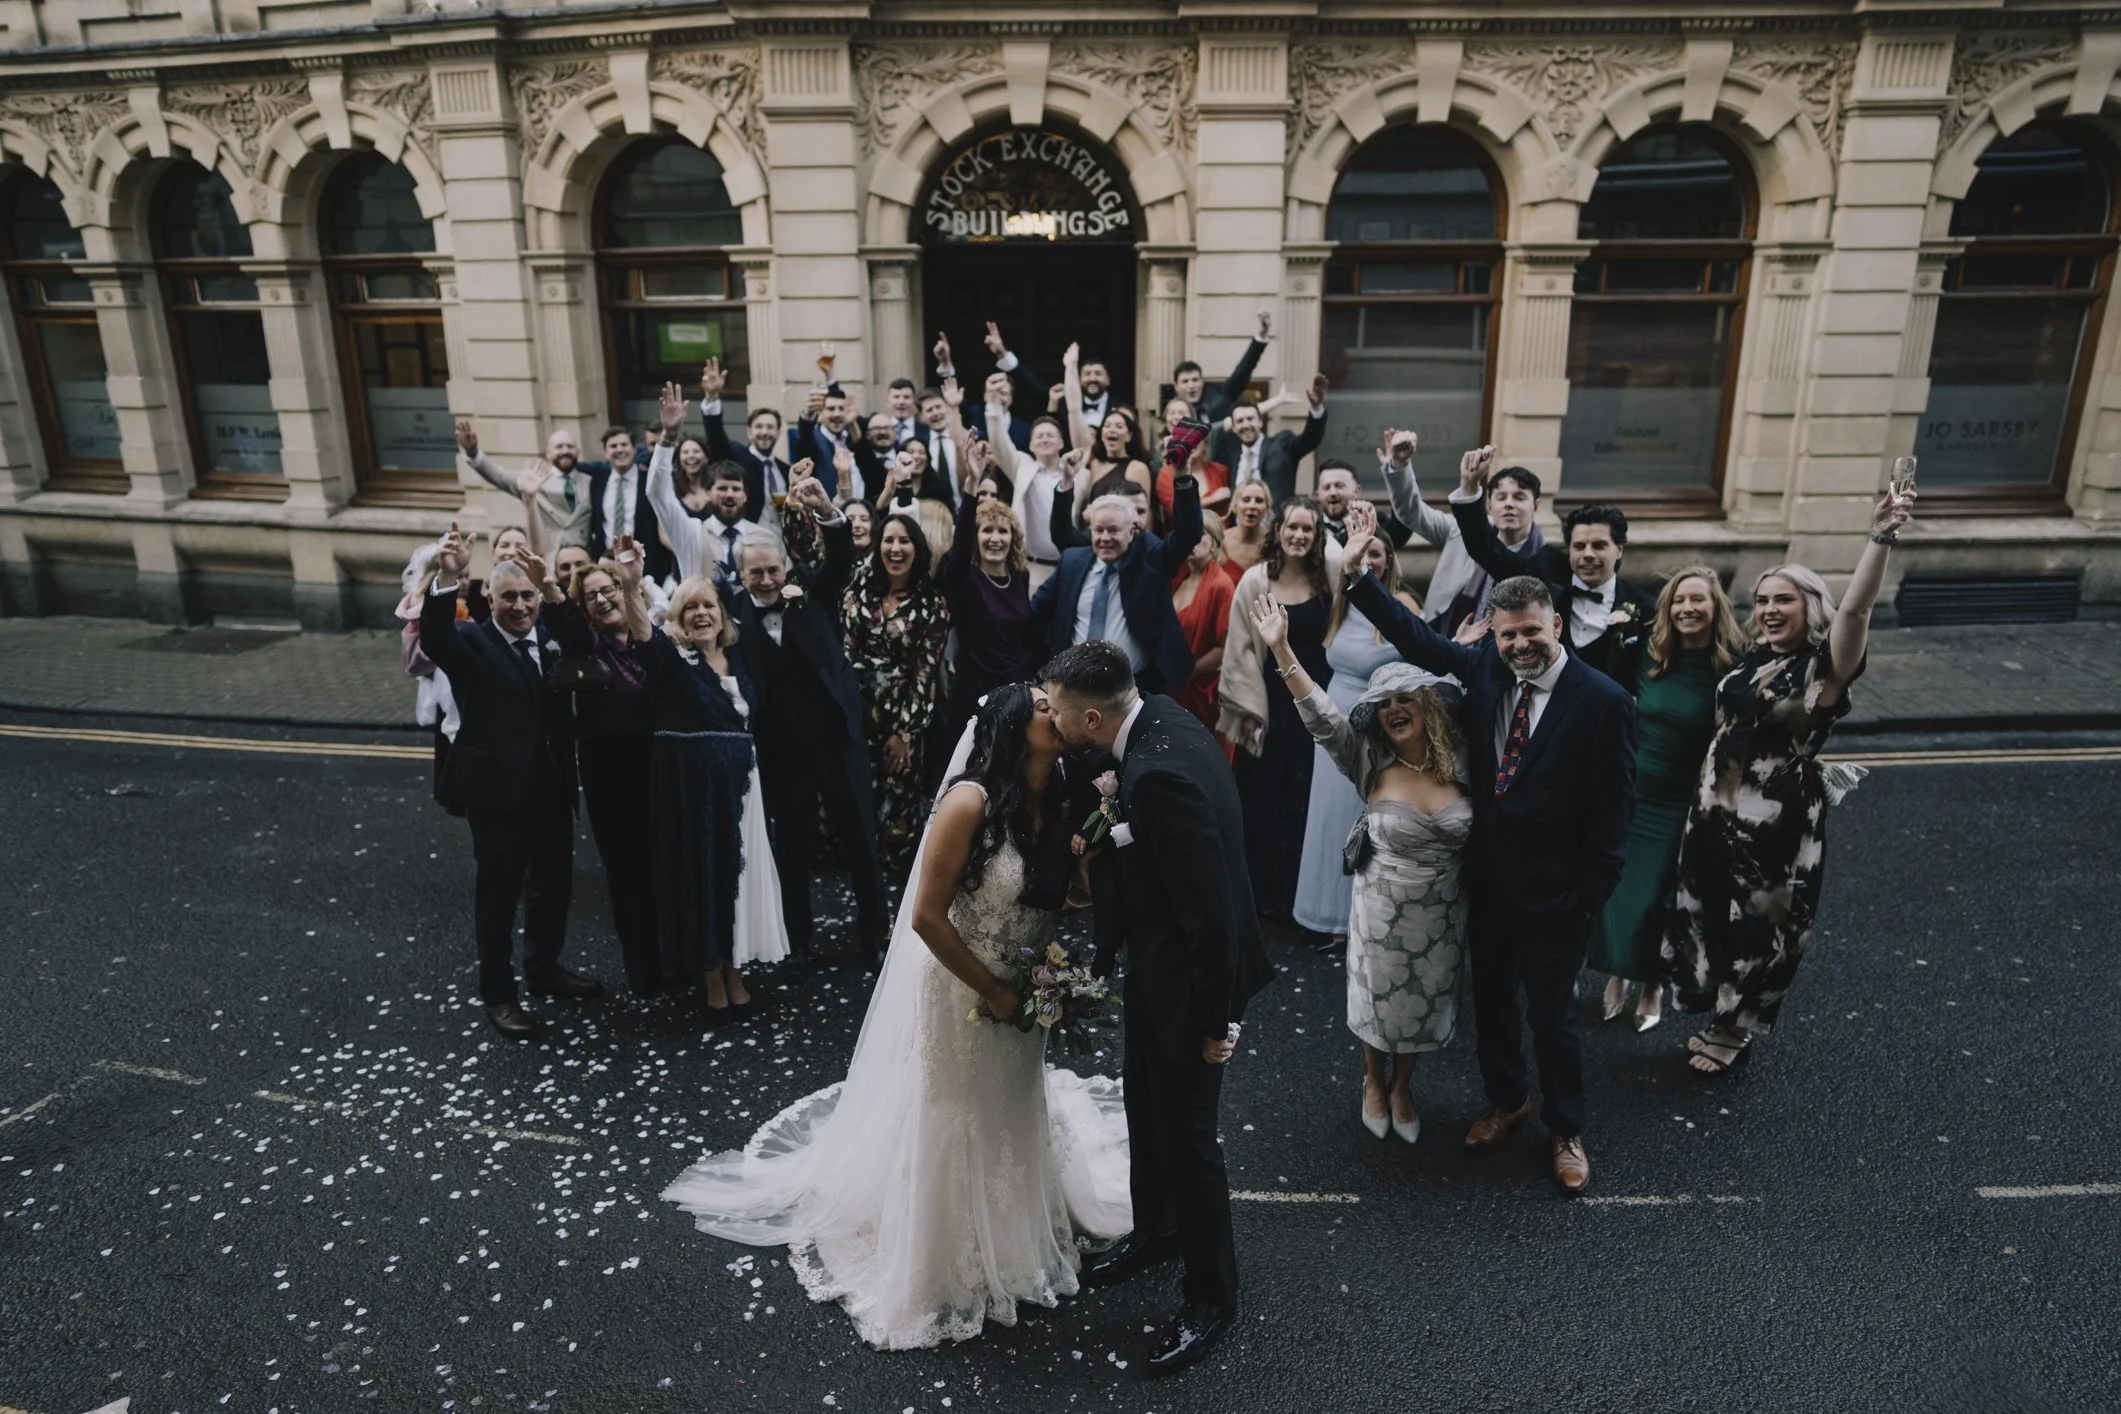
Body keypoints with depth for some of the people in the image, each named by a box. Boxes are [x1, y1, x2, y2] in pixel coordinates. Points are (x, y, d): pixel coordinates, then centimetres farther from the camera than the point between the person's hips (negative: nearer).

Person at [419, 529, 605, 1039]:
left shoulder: (552, 639, 8)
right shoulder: (470, 642, -9)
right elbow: (433, 640, -28)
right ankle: (497, 992, 21)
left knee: (555, 881, 19)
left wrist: (552, 588, -13)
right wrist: (447, 580, -44)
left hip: (552, 788, 6)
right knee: (498, 891, 6)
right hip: (498, 792, -6)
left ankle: (544, 968, 40)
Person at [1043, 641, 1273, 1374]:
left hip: (1185, 973, -10)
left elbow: (1209, 909, -29)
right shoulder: (1157, 714, -5)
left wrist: (1215, 1017, -20)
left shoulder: (1158, 774, -34)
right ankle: (1156, 1229, 51)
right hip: (1156, 957, 10)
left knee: (1185, 1131, 9)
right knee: (1145, 1104, 26)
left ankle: (1212, 1294, 32)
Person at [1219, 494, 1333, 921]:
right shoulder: (1256, 580, -3)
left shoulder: (1329, 580, 2)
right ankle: (1258, 890, 20)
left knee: (1304, 798, 8)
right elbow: (1241, 648, -4)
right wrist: (1249, 707, -7)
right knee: (1261, 797, 6)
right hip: (1268, 700, -1)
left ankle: (1294, 892, 22)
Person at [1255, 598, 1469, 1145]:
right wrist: (1282, 650, -31)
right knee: (1380, 999, 17)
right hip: (1383, 909, -1)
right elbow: (1322, 718, -22)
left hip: (1443, 913, 2)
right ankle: (1374, 1082, 46)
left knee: (1424, 1004, 18)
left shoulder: (1460, 763, -10)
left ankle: (1402, 1086, 45)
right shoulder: (1372, 766, -14)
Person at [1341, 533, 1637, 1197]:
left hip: (1554, 889, -5)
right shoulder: (1484, 667, -5)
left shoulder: (1603, 701, -18)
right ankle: (1505, 1099, 45)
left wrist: (1591, 894, -11)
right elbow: (1417, 637, 4)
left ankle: (1565, 1130, 33)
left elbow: (1614, 808, -14)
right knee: (1491, 994, 21)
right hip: (1487, 875, 5)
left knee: (1551, 1011, 10)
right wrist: (1356, 576, -5)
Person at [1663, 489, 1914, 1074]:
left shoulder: (1824, 665, -15)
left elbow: (1855, 608, -33)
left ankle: (1736, 1032, 31)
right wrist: (1706, 795, 12)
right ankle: (1724, 1021, 38)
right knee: (1710, 920, 17)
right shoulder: (1750, 659, 4)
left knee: (1759, 930, 10)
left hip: (1778, 824, -6)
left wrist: (1881, 538, -45)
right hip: (1717, 813, 6)